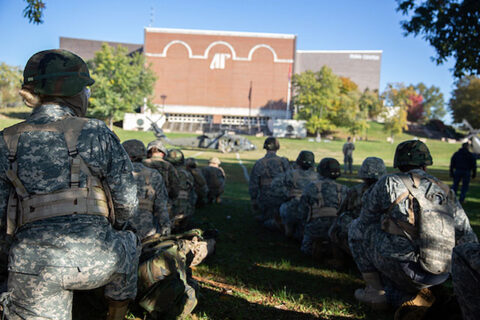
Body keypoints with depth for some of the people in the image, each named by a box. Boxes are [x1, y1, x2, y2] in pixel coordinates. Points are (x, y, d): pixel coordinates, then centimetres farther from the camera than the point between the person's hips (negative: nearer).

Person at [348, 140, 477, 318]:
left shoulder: (389, 183, 0)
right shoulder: (446, 191, 14)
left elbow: (366, 219, 11)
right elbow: (467, 238, 16)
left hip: (405, 269, -6)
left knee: (357, 227, 16)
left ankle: (374, 290, 14)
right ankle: (413, 297, 7)